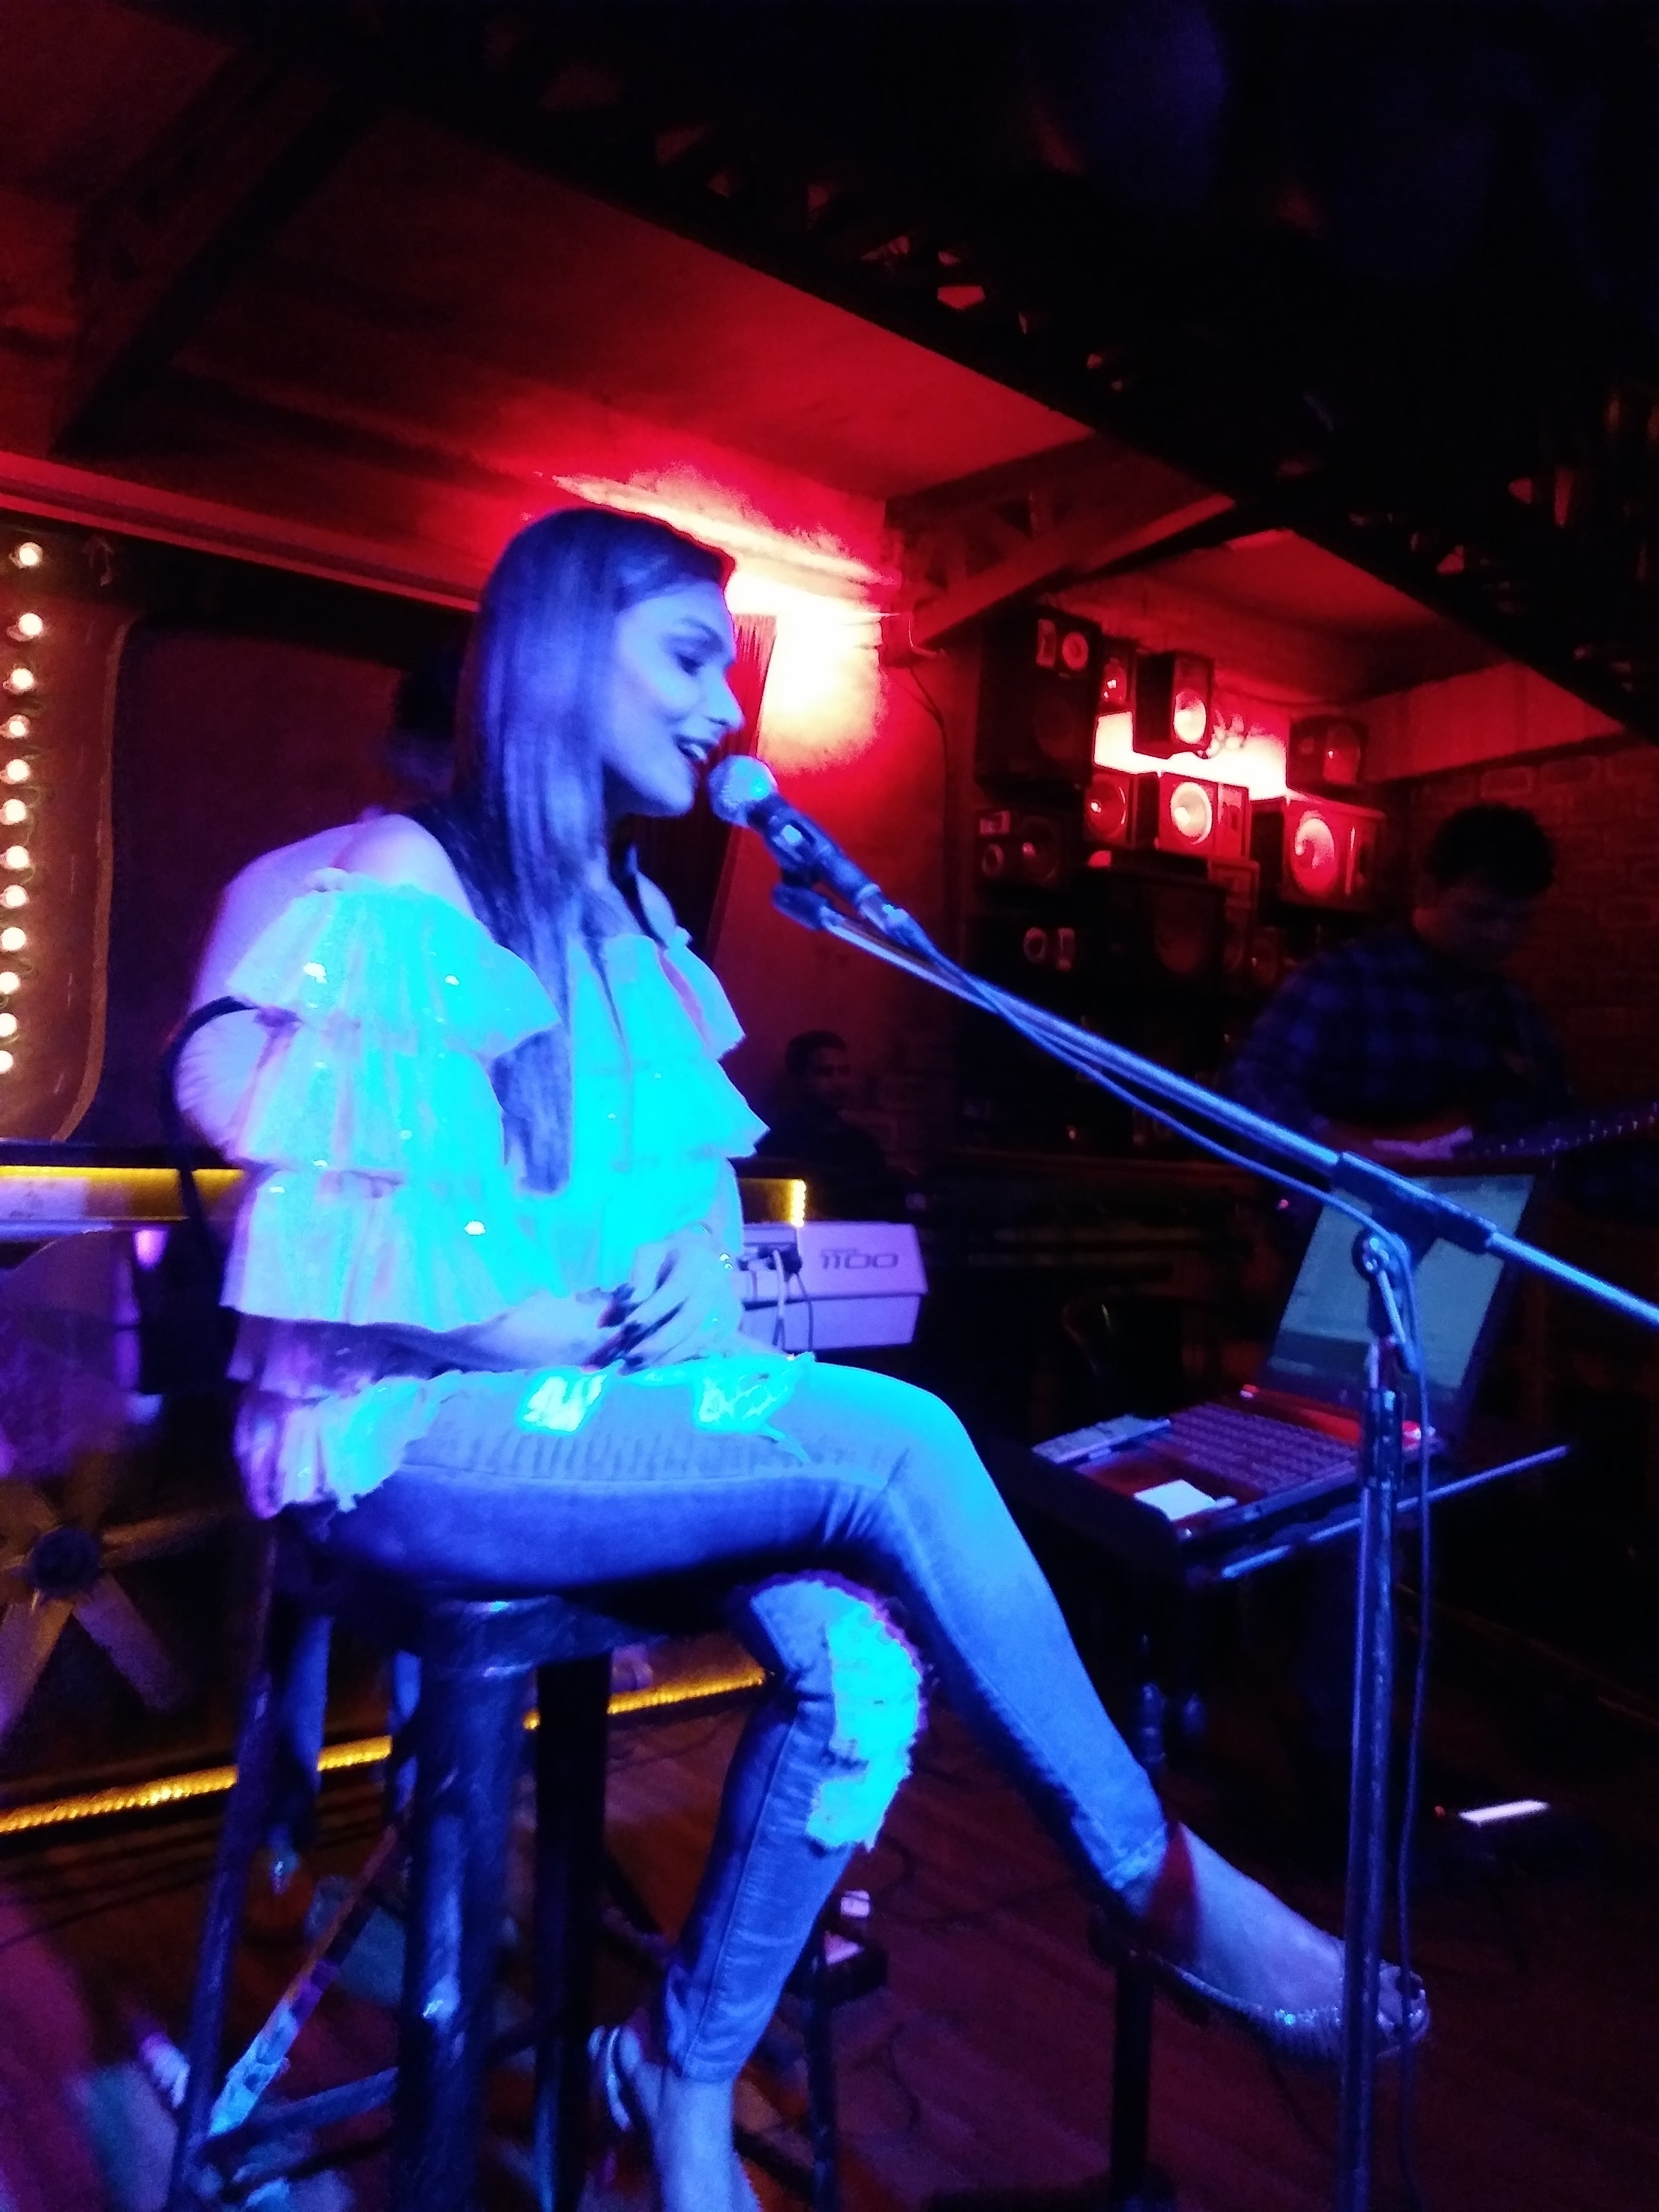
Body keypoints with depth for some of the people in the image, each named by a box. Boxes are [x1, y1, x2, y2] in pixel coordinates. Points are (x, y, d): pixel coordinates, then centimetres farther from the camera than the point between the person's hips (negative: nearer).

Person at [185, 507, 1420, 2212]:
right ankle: (1152, 1881, -5)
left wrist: (700, 1276, -6)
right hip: (413, 1431, -7)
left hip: (598, 1410, 7)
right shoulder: (397, 899, -11)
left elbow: (702, 1173, 16)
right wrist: (598, 1335, -16)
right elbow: (320, 1257, -16)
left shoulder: (630, 918, 13)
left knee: (860, 1666, -19)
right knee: (893, 1443, -25)